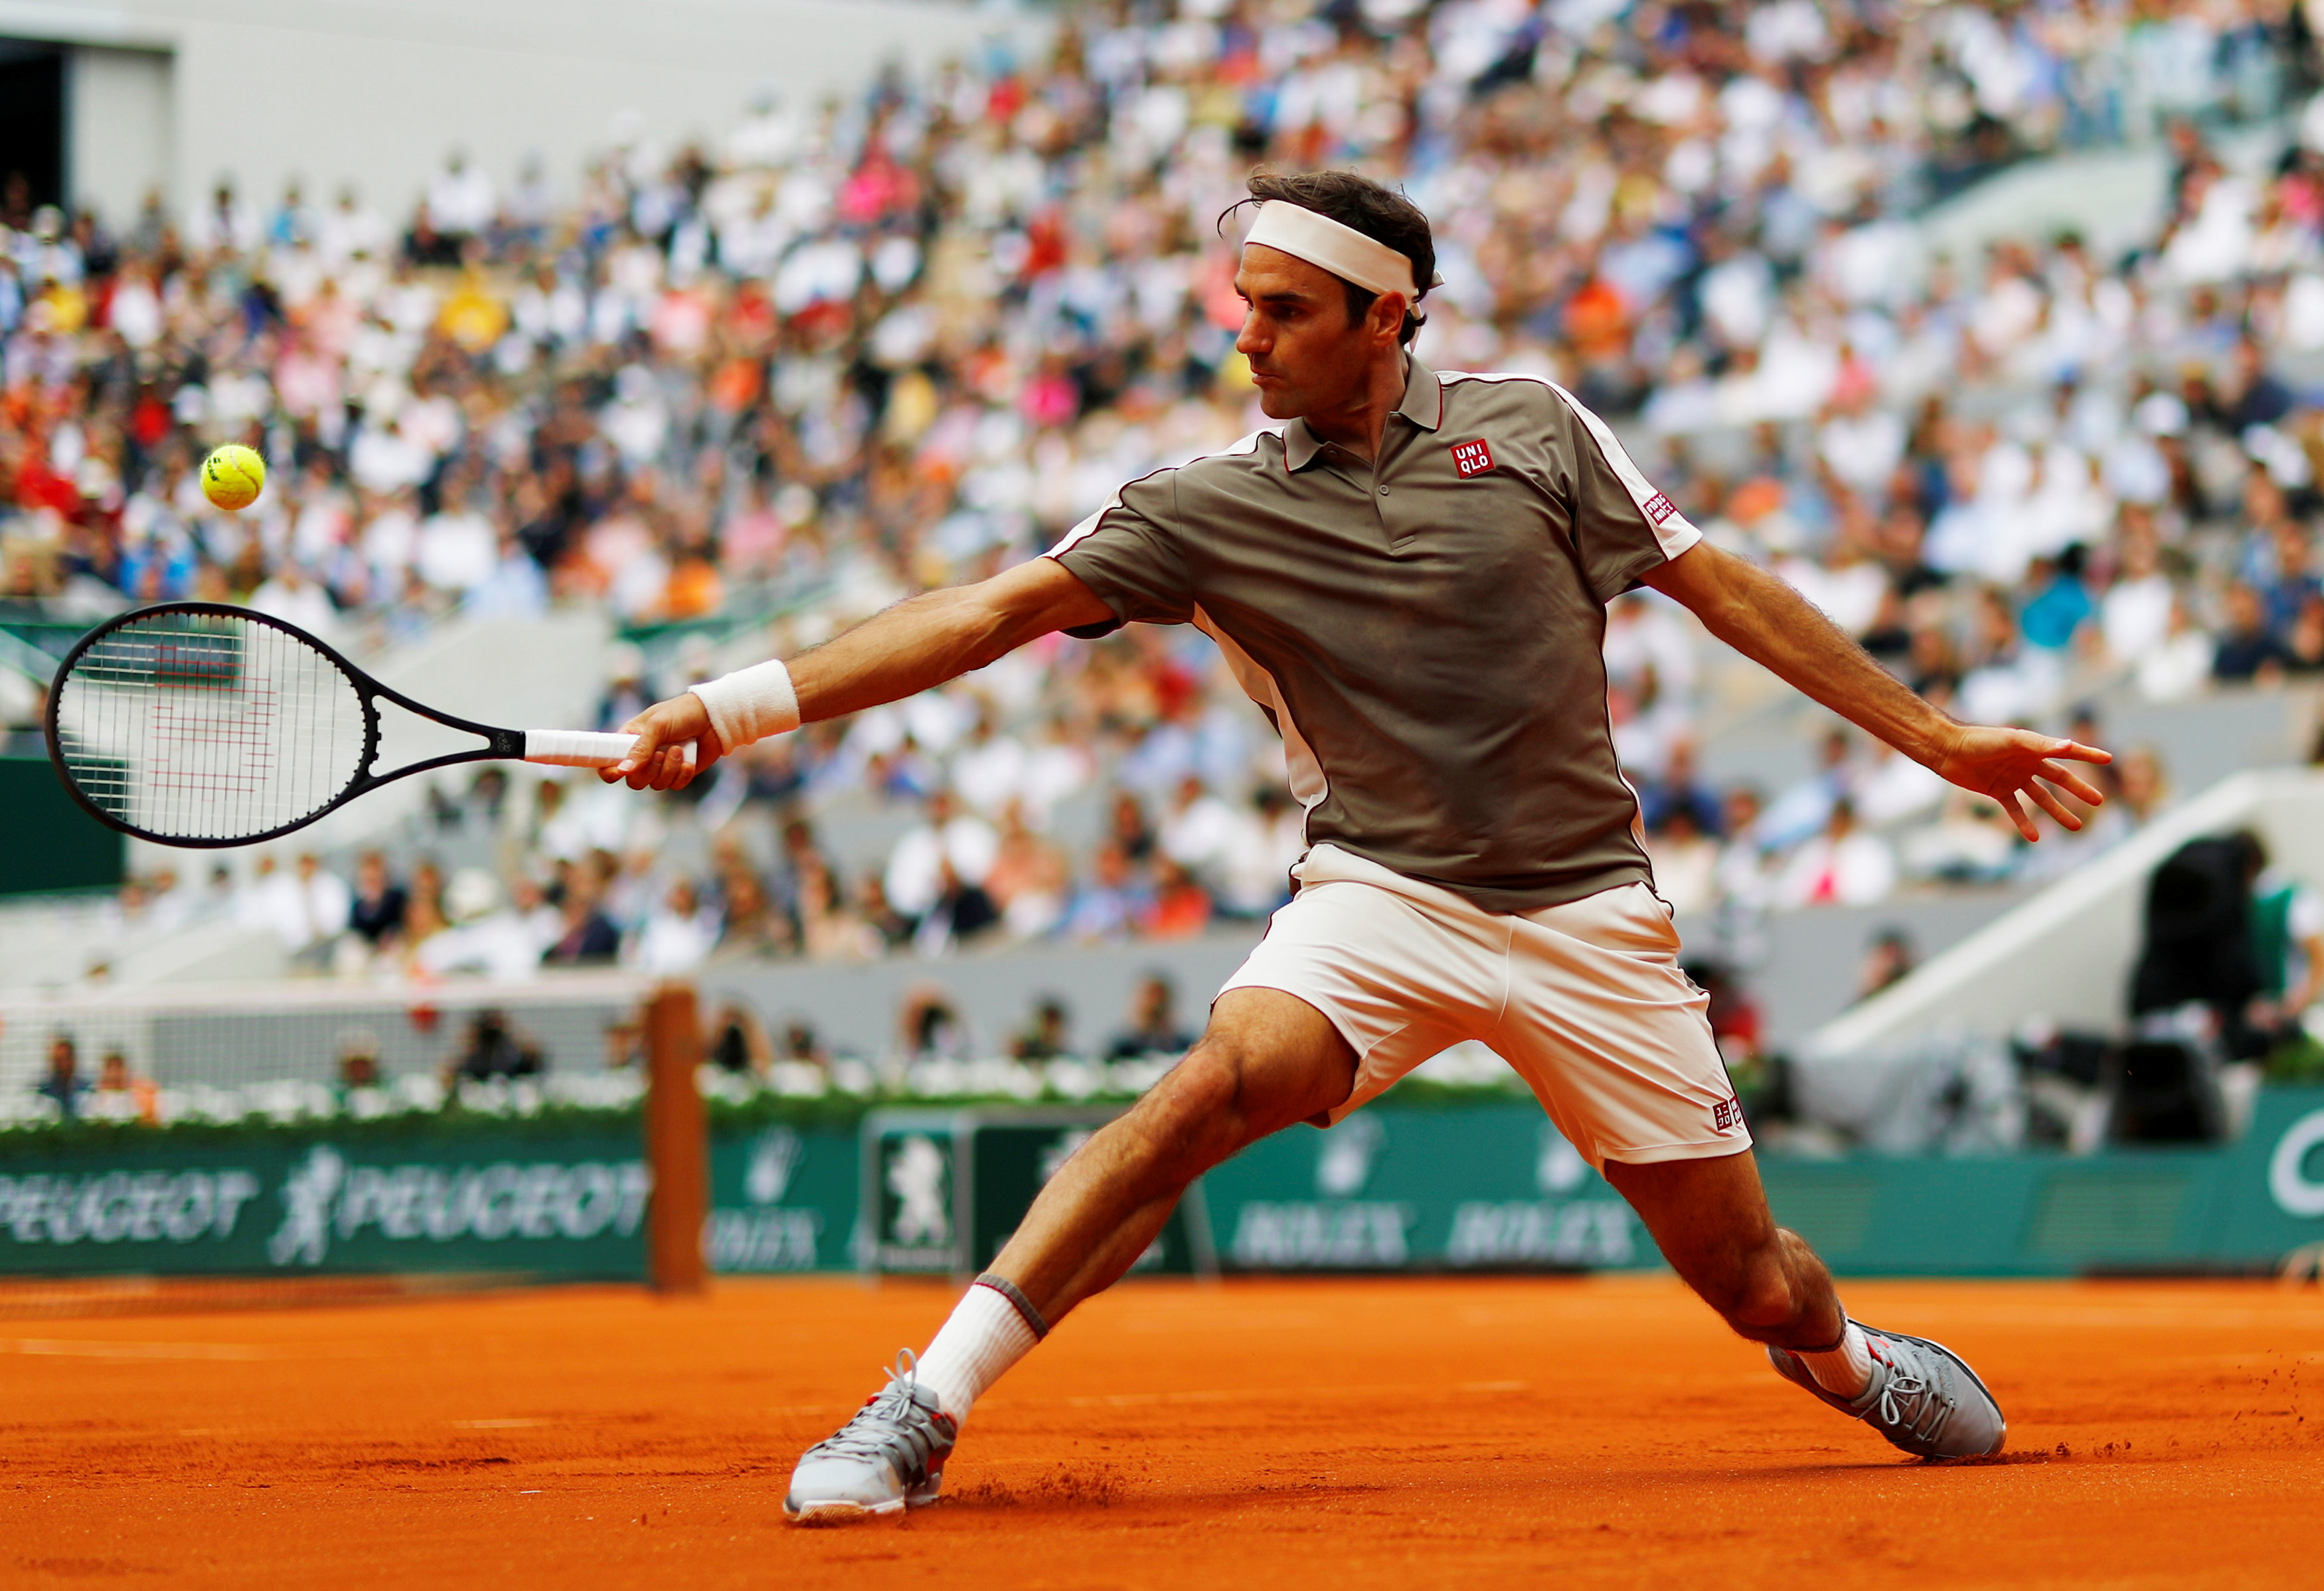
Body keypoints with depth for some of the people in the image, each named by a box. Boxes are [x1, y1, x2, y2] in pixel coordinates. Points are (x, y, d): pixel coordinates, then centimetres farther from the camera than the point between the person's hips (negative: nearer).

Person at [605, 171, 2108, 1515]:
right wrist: (743, 703, -22)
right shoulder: (1211, 507, -2)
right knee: (1220, 1084, -30)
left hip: (1587, 912, 1)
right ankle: (918, 1417, -29)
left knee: (1753, 1281, 3)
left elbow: (1723, 587, 6)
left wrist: (1939, 738, 6)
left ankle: (1848, 1360, 41)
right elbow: (1000, 609, -11)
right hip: (1384, 896, -1)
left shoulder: (1530, 424, 1)